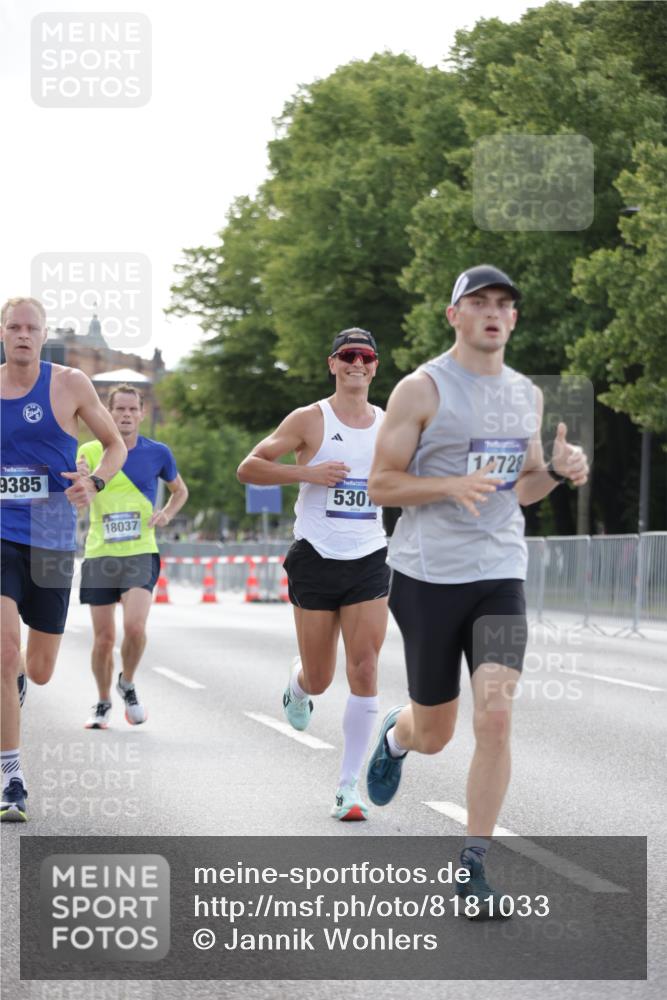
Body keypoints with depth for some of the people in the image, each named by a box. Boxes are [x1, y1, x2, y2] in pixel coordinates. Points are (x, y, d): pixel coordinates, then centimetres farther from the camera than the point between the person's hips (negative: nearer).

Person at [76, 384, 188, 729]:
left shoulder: (157, 452, 3)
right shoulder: (90, 451, 2)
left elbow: (180, 490, 19)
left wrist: (166, 514, -2)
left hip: (140, 553, -1)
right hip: (99, 555, 1)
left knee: (134, 627, -19)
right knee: (104, 638, 4)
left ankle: (127, 685, 9)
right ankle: (103, 704, 25)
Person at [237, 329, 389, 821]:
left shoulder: (389, 424, 9)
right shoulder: (310, 420, -2)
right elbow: (248, 467, -5)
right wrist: (307, 472, -17)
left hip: (369, 562, 2)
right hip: (316, 559, -2)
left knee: (365, 670, -10)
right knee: (319, 679, 4)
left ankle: (350, 785, -3)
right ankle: (297, 685, 44)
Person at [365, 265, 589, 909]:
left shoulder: (527, 396, 11)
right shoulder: (422, 390, -6)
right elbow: (381, 484, -7)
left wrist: (557, 471, 0)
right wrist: (454, 485, -21)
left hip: (500, 575, 3)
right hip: (428, 576, -3)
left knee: (495, 716, -14)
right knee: (433, 734, 7)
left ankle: (473, 864, -3)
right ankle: (395, 735, 46)